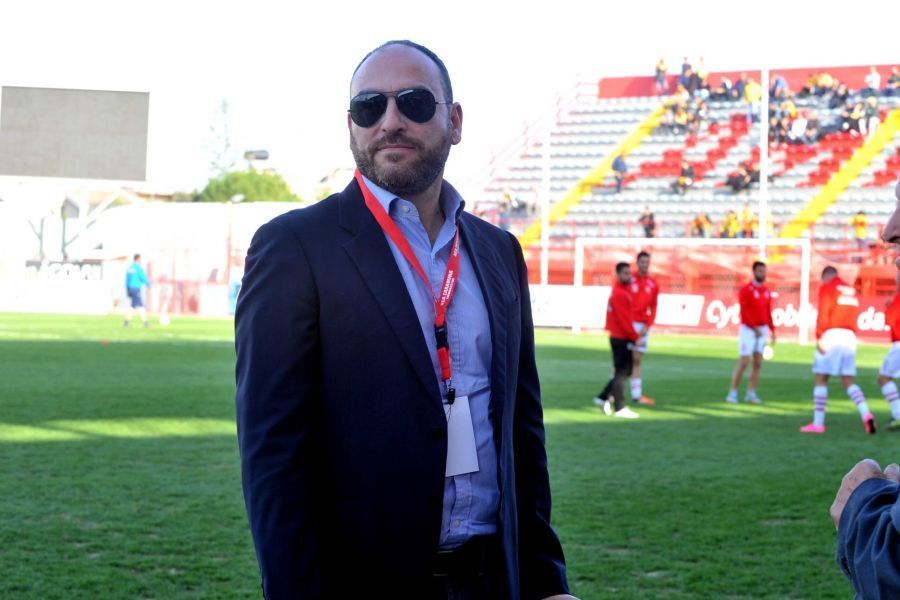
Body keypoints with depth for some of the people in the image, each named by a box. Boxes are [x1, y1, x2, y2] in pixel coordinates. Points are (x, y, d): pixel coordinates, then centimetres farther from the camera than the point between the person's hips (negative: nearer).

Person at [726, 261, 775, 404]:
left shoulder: (767, 292, 11)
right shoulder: (746, 290, -9)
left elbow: (768, 313, 15)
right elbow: (744, 311, -15)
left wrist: (772, 330, 9)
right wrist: (754, 328, -20)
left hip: (762, 329, 6)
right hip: (748, 329, -6)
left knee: (758, 363, 4)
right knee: (743, 362, -9)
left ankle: (751, 394, 9)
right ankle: (732, 393, -3)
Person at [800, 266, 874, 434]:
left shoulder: (826, 288, 2)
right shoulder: (851, 291, 21)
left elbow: (823, 314, -10)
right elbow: (854, 316, 16)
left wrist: (819, 338, -14)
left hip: (832, 334, -6)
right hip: (850, 337, 6)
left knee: (821, 378, 1)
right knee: (849, 381, 8)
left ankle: (818, 423, -1)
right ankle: (866, 414, -13)